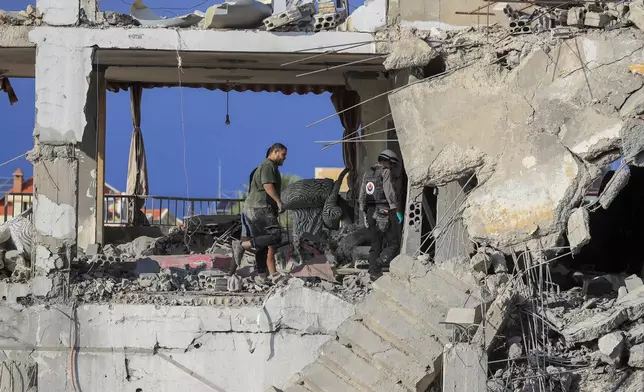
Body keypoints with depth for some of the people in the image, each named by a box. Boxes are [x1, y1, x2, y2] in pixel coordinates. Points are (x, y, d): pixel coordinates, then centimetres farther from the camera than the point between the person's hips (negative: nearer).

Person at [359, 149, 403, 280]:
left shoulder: (367, 174, 16)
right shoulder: (385, 172, -7)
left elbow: (362, 197, 18)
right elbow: (390, 193, -15)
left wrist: (365, 213, 22)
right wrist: (397, 211, -12)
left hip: (370, 212, 8)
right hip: (385, 212, -7)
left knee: (375, 245, 11)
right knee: (393, 243, -4)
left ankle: (374, 271, 6)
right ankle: (379, 264, -22)